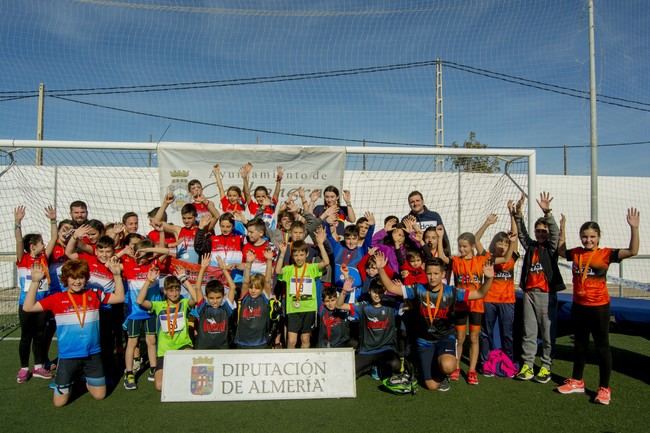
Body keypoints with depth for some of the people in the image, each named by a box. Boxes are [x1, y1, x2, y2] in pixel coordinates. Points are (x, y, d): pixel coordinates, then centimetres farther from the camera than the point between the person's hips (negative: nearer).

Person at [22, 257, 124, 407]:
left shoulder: (94, 296, -1)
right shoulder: (57, 298, -6)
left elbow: (120, 298, 1)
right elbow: (28, 307, -10)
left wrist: (116, 275, -9)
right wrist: (35, 282, -21)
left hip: (92, 355, 2)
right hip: (68, 356, -1)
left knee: (99, 395, 12)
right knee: (59, 402, 6)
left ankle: (86, 379, 42)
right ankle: (70, 381, 36)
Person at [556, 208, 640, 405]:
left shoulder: (606, 253, -10)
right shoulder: (576, 253, 2)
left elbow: (632, 251, -20)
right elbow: (561, 250, 21)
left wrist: (634, 228, -29)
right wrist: (562, 228, 14)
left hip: (599, 307, -5)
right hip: (578, 306, 5)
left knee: (602, 346, 6)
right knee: (579, 345, 17)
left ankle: (604, 388, 17)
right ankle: (577, 381, 31)